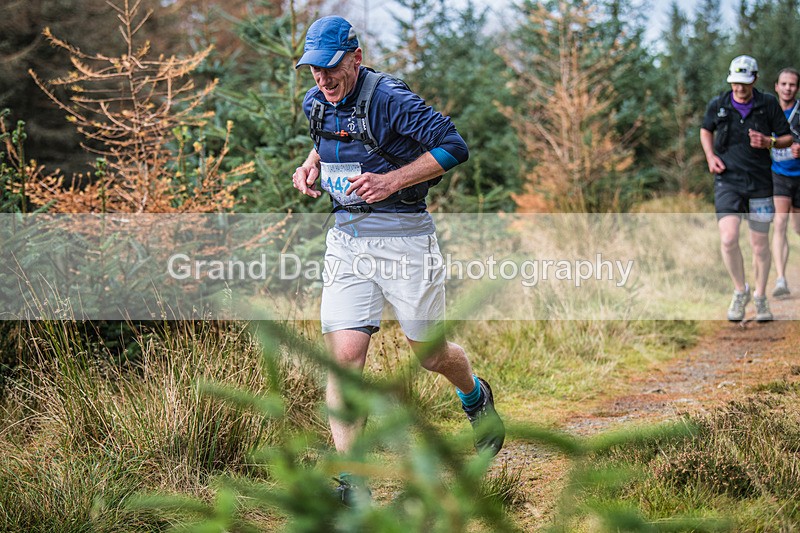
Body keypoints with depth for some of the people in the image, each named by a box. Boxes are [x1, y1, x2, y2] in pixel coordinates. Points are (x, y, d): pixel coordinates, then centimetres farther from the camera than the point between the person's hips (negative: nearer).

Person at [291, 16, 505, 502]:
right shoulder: (316, 103, 5)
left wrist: (393, 179, -23)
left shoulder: (390, 100, -16)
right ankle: (353, 486, -5)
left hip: (404, 236, -5)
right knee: (344, 356, -9)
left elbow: (454, 146, -17)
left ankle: (476, 397, 46)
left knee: (430, 354, 9)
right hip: (347, 238, 5)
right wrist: (312, 165, 6)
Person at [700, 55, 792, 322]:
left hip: (760, 181, 1)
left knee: (760, 243, 8)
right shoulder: (717, 105, -1)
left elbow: (787, 138, 6)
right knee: (728, 238, -17)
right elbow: (706, 130, 19)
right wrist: (710, 156, 2)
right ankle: (740, 291, 7)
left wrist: (769, 142, -16)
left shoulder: (769, 104, -3)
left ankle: (760, 297, 28)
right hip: (727, 181, 0)